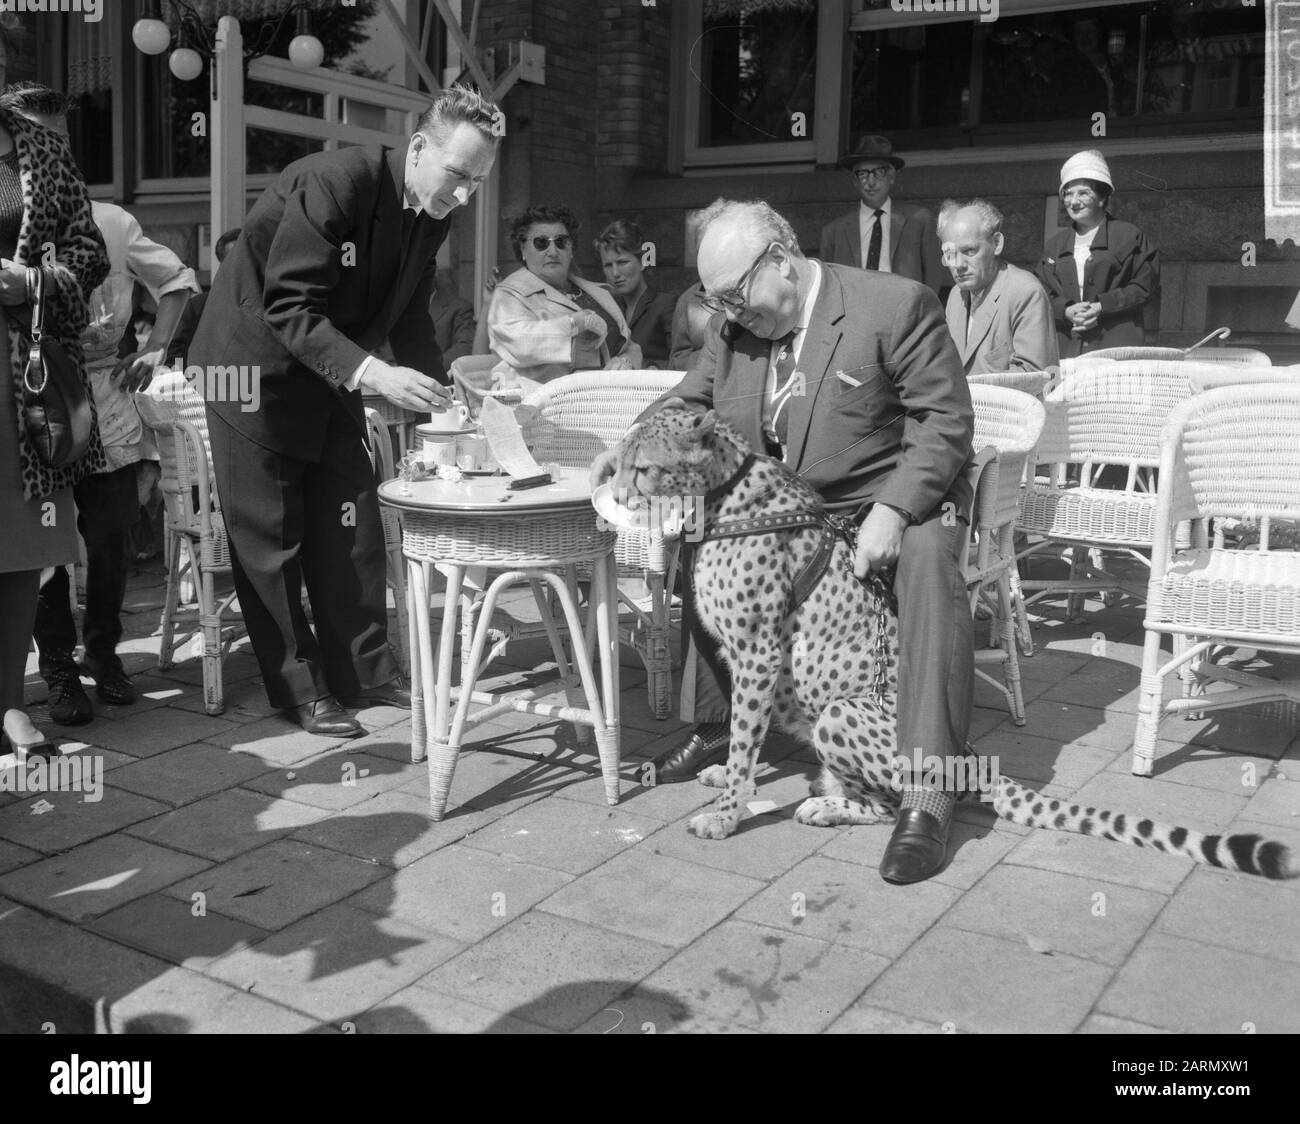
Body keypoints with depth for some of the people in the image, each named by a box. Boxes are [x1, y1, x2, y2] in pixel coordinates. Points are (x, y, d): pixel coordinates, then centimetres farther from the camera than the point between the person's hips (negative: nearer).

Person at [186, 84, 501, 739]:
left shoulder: (431, 214, -3)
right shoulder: (334, 182, -27)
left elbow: (408, 316, 6)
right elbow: (287, 308, -30)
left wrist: (440, 394, -7)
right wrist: (370, 373, -40)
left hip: (329, 375, 7)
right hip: (256, 365, -7)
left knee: (351, 525, 7)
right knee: (270, 537, 0)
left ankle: (364, 669, 17)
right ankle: (298, 688, 10)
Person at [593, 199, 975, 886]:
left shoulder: (896, 306, -17)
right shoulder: (732, 327, 0)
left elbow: (947, 420, -17)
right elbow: (689, 402, 11)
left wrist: (892, 511, -29)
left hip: (896, 495, -6)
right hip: (781, 507, 6)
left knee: (930, 563, -34)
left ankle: (926, 793, -31)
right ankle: (712, 724, 12)